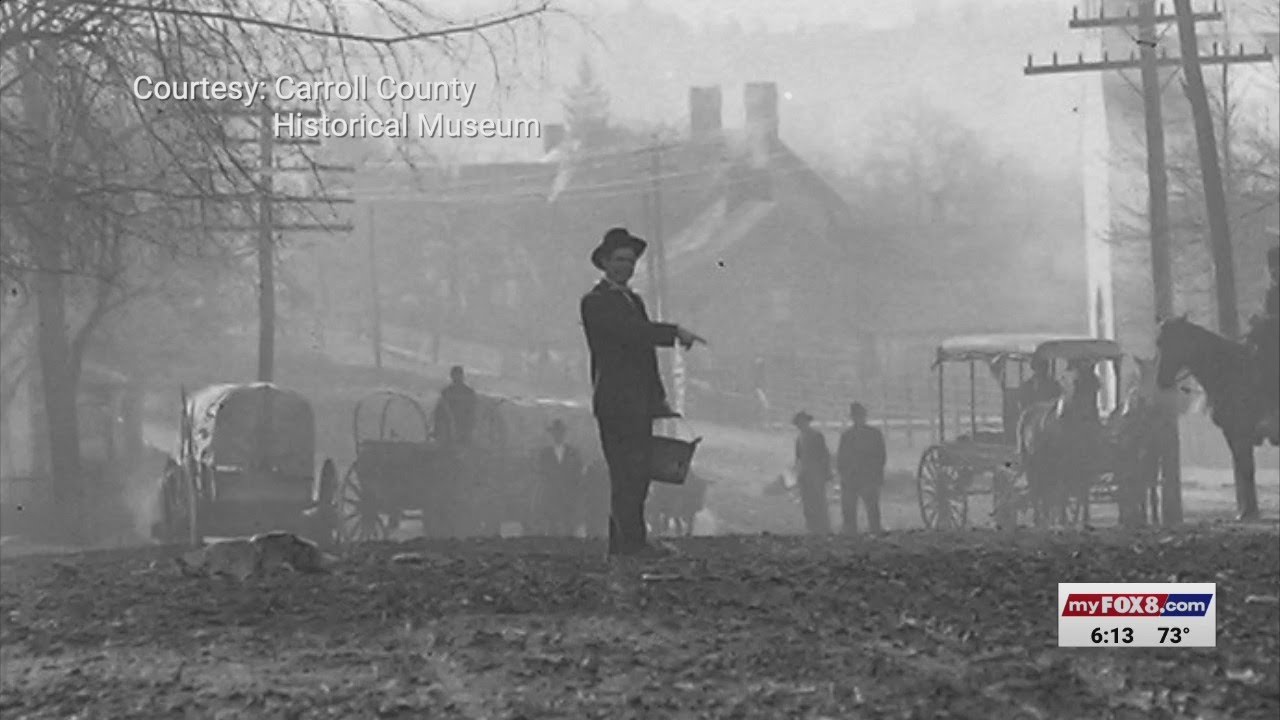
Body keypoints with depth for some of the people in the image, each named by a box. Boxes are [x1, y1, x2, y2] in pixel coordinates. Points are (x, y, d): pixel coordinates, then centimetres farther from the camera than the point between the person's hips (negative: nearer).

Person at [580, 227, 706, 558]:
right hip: (617, 402, -9)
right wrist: (674, 332, -23)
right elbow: (629, 330, -22)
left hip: (639, 403, 9)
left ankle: (620, 543, 9)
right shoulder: (595, 302, -7)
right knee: (627, 472, -11)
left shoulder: (633, 300, 22)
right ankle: (632, 541, -12)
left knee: (636, 474, 6)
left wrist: (659, 400, 19)